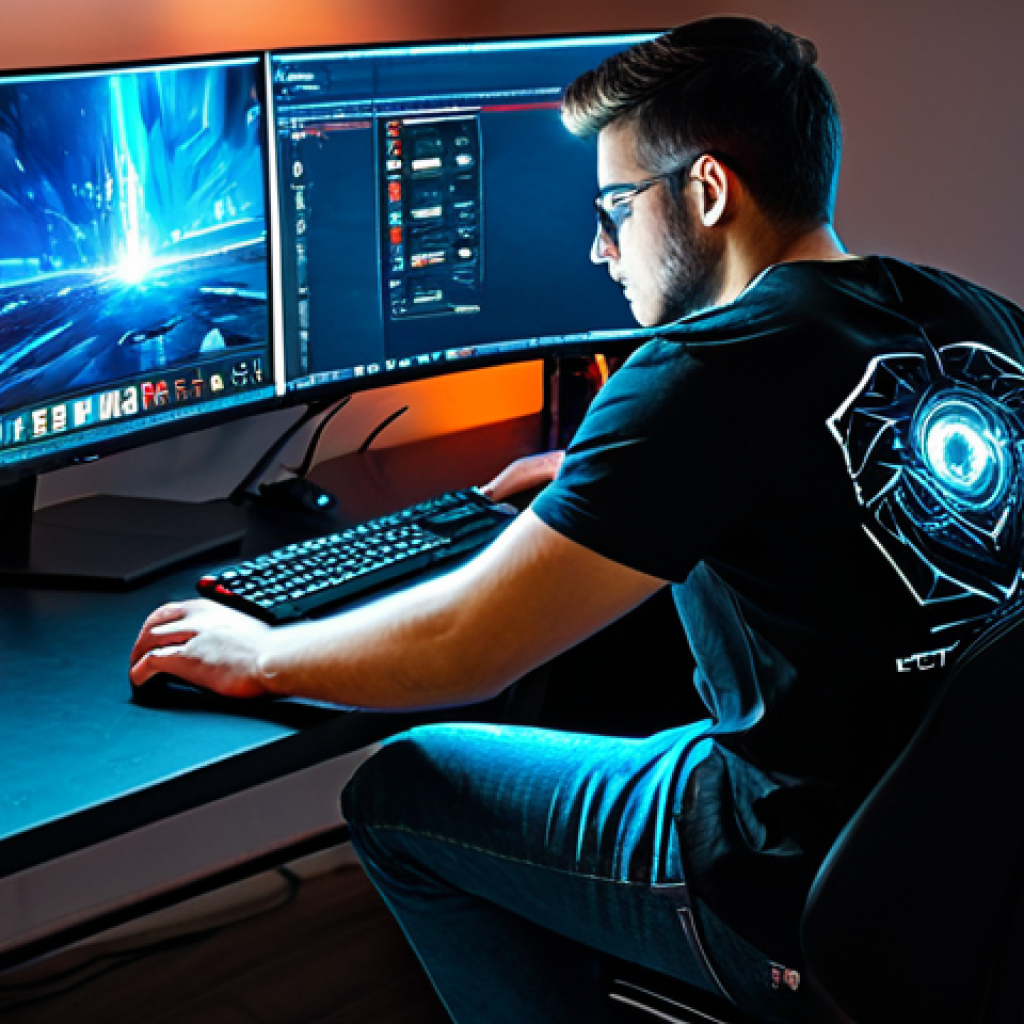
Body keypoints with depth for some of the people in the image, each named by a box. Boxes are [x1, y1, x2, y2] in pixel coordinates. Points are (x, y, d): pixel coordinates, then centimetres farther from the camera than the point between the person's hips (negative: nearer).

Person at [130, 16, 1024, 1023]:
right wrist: (610, 490, 25)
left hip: (808, 903, -8)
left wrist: (259, 655, -3)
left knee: (395, 791, 8)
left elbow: (461, 649, -20)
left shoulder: (713, 372, -22)